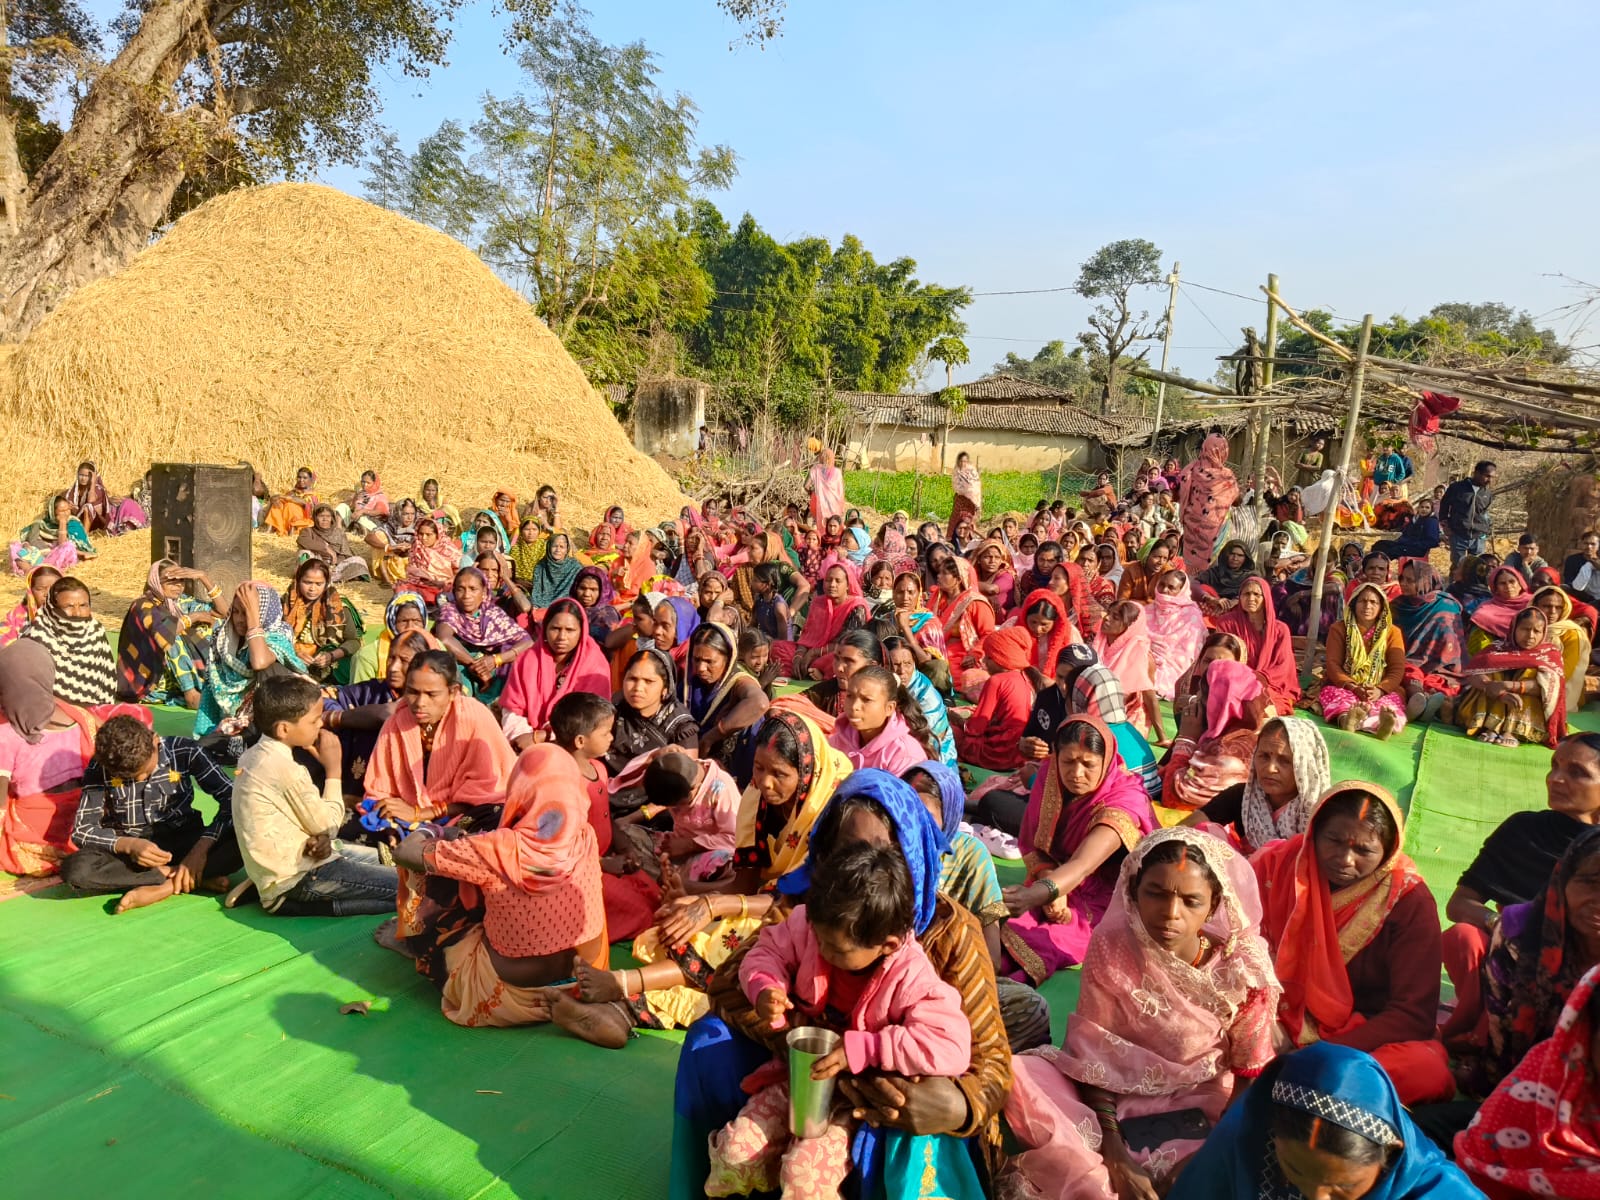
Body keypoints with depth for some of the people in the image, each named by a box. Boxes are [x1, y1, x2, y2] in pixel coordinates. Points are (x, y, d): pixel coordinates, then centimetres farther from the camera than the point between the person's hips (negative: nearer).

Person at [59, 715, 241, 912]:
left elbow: (231, 798, -16)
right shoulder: (100, 767, -9)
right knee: (75, 869, -32)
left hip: (182, 842, -2)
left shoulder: (184, 751, -12)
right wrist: (128, 845, -26)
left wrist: (202, 847, -28)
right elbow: (81, 830, -8)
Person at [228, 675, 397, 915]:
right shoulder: (286, 770, -24)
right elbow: (327, 825, -12)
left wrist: (320, 839, -10)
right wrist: (333, 770, -5)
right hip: (295, 877, -10)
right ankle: (291, 902, -9)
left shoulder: (254, 755, 5)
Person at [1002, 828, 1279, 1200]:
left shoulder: (1243, 970, -14)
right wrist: (1114, 1154, -20)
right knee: (1018, 1074, -25)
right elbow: (1094, 1055, -11)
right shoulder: (1110, 948, -14)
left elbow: (1251, 1075, -4)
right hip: (1114, 1099, 0)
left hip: (1199, 1111, 0)